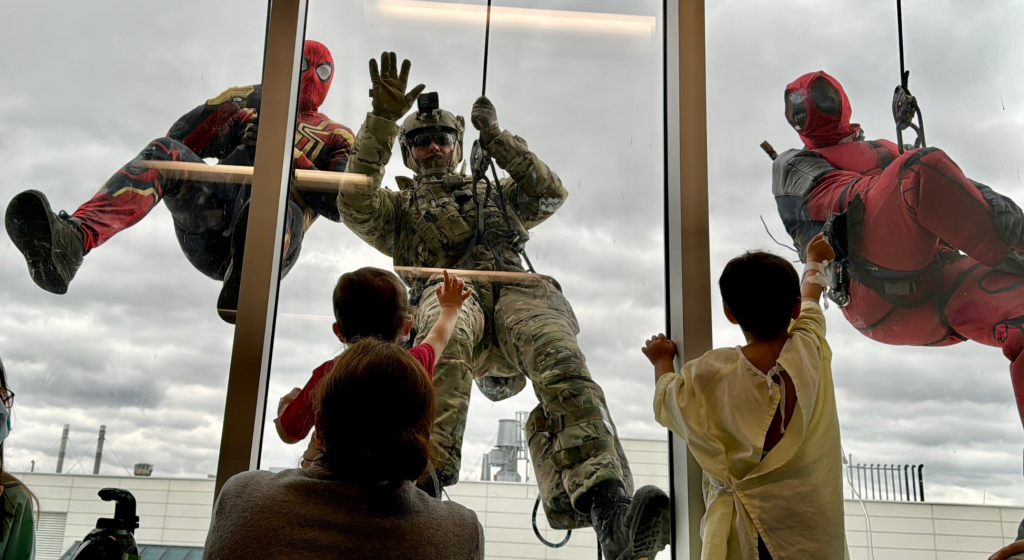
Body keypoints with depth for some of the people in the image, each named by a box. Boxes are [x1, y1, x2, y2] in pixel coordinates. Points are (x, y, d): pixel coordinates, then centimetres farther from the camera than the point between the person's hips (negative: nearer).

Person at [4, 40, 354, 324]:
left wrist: (288, 155, -3)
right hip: (206, 233, 3)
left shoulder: (335, 138, 26)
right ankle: (70, 242, -46)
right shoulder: (252, 111, 33)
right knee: (164, 152, -25)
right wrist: (228, 105, 6)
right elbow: (181, 140, 19)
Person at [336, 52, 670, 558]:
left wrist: (496, 138, 21)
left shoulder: (495, 196, 40)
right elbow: (355, 205, 13)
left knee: (561, 363, -34)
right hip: (448, 291, -1)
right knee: (448, 332, -43)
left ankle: (609, 507, -52)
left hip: (518, 290, 1)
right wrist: (382, 121, 8)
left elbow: (550, 194, 24)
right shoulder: (401, 209, 34)